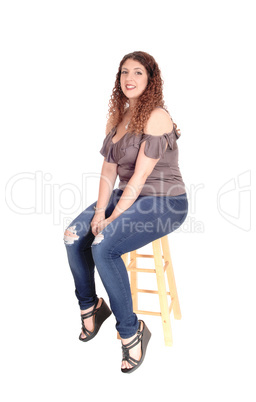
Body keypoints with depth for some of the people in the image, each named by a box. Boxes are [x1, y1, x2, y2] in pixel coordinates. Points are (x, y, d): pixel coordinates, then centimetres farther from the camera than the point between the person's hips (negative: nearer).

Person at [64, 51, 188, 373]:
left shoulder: (157, 117, -15)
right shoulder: (119, 117, 11)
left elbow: (140, 175, -20)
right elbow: (109, 169, 5)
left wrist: (113, 218, -19)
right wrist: (100, 210, -8)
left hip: (164, 203, -8)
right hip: (128, 196, 8)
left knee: (103, 247, -27)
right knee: (73, 236, -8)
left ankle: (131, 331, -8)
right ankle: (90, 307, 15)